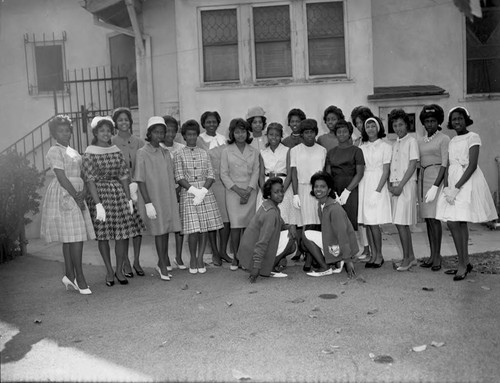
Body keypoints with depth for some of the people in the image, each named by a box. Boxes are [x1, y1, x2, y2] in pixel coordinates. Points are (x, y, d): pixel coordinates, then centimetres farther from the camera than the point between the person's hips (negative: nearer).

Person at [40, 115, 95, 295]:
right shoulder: (54, 151, -7)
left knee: (70, 238, 10)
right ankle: (79, 278, -4)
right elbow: (62, 178, -14)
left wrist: (83, 191, -6)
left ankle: (69, 275, 17)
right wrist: (76, 197, -15)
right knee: (75, 237, -10)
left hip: (75, 194, 8)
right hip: (63, 194, -8)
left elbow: (81, 174, 12)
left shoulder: (73, 151, 18)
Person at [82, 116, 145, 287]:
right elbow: (90, 180, -10)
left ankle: (119, 270, 17)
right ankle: (109, 271, 19)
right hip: (100, 194, -3)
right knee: (103, 235, 4)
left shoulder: (117, 151, 8)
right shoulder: (89, 154, -5)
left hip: (119, 193, 4)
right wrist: (98, 203, -17)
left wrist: (129, 199, 1)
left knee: (123, 233, 2)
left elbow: (124, 176, 7)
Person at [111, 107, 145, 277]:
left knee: (138, 224, 4)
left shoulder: (139, 142, 7)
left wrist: (136, 184, -3)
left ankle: (137, 261, 16)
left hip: (137, 188, 3)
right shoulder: (110, 143, -1)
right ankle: (125, 263, 12)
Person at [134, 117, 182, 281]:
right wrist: (147, 203, -15)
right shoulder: (142, 153, -7)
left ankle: (162, 263, 22)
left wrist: (176, 198, 10)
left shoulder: (165, 153, 10)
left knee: (166, 231, 10)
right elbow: (140, 180, -10)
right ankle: (163, 266, 9)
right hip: (154, 198, -5)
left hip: (169, 198, 5)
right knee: (159, 231, 0)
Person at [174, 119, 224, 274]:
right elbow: (179, 177, -3)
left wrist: (203, 191, -9)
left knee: (205, 228, 1)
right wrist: (194, 190, -13)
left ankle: (200, 258, 13)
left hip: (205, 193, 3)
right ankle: (192, 258, 12)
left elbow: (211, 175, 6)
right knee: (193, 229, -6)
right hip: (188, 193, -3)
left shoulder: (204, 153, 11)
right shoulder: (179, 154, 3)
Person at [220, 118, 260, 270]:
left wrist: (248, 190, -9)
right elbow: (223, 174, 0)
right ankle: (236, 258, -1)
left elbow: (256, 172, 4)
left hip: (251, 192, 2)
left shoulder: (253, 151, 10)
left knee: (249, 225, 0)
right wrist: (238, 189, -9)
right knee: (236, 225, -9)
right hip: (233, 192, -2)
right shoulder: (227, 151, 4)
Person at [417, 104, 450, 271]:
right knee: (428, 219, 6)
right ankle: (432, 255, 12)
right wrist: (418, 185, 8)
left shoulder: (444, 139, -4)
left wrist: (435, 186, -19)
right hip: (423, 179, 6)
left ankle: (437, 256, -1)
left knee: (434, 218, -9)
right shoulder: (420, 141, 14)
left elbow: (444, 164, -11)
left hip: (437, 179, -6)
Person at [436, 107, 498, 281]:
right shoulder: (452, 141, 17)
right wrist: (446, 188, -3)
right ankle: (466, 263, 15)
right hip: (453, 182, 7)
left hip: (468, 181, -6)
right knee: (459, 224, 5)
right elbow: (448, 167, 13)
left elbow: (472, 166, -13)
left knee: (454, 222, -13)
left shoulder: (473, 137, -4)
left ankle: (462, 265, -3)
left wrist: (456, 188, -18)